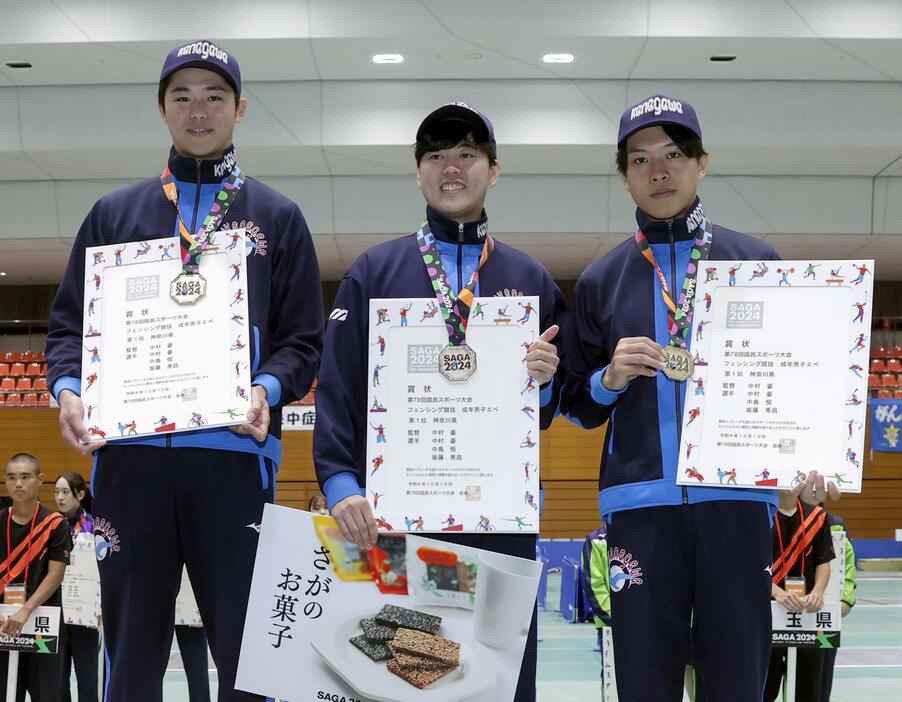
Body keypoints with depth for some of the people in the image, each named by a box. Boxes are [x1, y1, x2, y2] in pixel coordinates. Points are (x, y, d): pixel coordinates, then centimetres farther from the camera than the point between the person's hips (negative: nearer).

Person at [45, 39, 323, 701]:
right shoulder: (114, 213, 18)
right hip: (129, 453, 2)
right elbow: (70, 323, 15)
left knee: (246, 649, -2)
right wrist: (69, 389, -5)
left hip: (234, 451, -1)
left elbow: (304, 339, 8)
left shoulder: (278, 218, 14)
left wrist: (267, 390, -11)